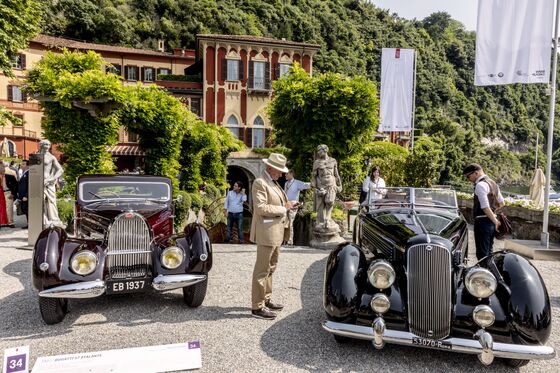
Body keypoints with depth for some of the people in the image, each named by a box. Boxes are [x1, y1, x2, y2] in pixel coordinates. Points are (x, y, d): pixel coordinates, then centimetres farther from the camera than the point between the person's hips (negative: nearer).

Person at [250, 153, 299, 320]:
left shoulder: (273, 182, 16)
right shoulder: (260, 182, -14)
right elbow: (261, 208, -23)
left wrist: (287, 204, 5)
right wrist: (282, 209, -16)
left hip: (276, 232, 10)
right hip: (266, 232, -10)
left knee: (270, 268, 18)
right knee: (262, 269, -3)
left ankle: (266, 299, 31)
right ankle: (257, 307, 6)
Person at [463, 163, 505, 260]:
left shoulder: (480, 185, -16)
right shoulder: (492, 183, 14)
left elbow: (485, 207, -23)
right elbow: (501, 203, 22)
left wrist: (495, 221, -16)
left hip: (483, 222, -10)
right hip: (491, 222, 10)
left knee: (482, 254, -4)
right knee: (488, 252, 18)